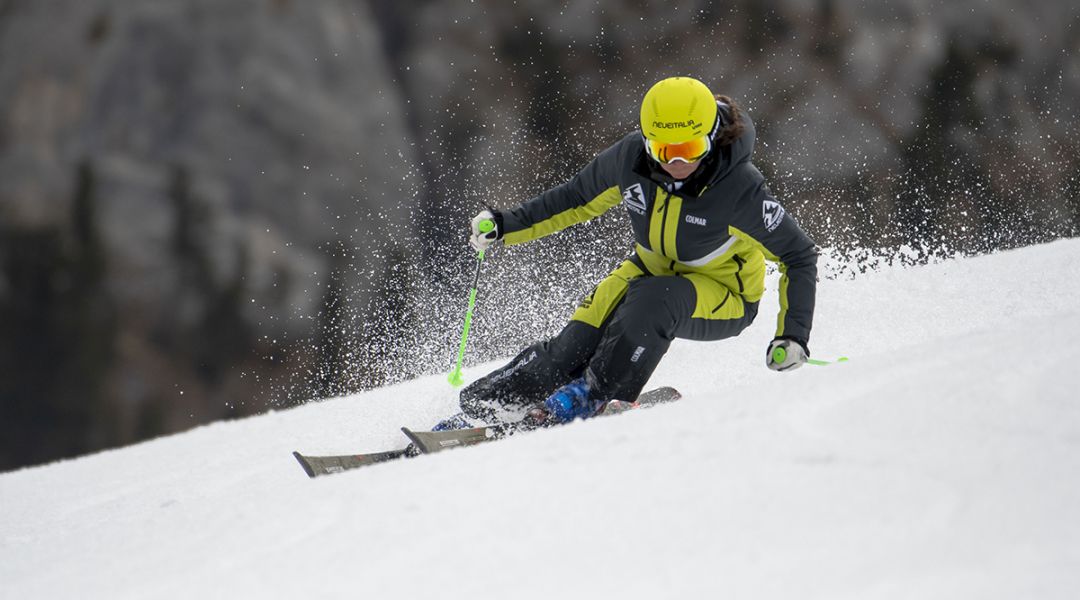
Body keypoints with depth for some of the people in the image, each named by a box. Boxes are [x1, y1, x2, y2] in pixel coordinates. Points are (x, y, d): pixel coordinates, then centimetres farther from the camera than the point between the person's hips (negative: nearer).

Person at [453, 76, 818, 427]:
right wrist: (507, 226, -3)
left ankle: (594, 395, -25)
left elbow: (799, 256, -17)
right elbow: (578, 199, 2)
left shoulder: (740, 190, -29)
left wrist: (793, 335, -26)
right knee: (579, 343, -18)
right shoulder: (630, 158, -18)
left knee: (653, 298, -35)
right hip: (654, 269, 4)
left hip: (725, 298, -4)